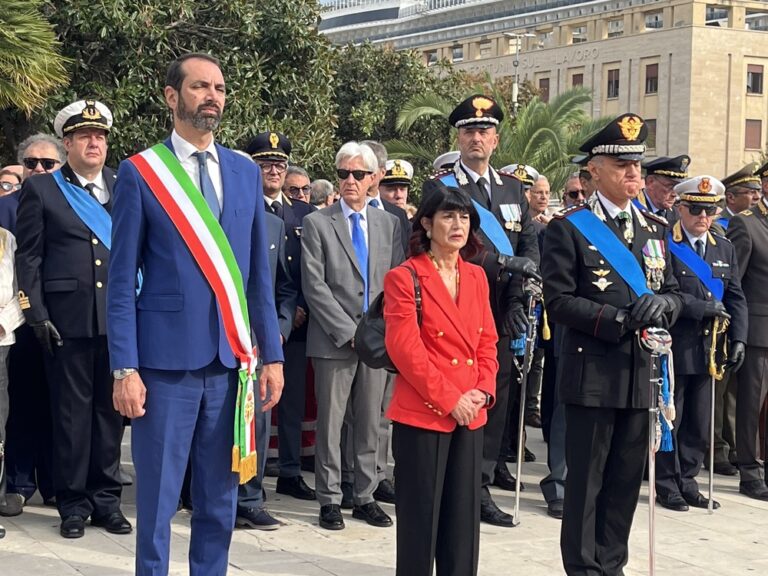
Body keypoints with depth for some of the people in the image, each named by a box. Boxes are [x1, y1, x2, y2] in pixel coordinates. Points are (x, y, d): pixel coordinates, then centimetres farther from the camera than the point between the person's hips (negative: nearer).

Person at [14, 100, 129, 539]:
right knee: (71, 411, 3)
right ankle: (74, 502, 12)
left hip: (118, 317, 2)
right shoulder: (41, 189, 4)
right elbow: (29, 259, 2)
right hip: (68, 318, -2)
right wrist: (37, 315, -6)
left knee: (111, 408, 8)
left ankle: (106, 499, 17)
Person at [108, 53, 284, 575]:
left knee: (220, 502, 11)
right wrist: (125, 369, -9)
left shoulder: (246, 172, 10)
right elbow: (122, 281, -3)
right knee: (157, 501, 5)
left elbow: (260, 274, 12)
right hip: (167, 360, -4)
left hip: (231, 361, 4)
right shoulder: (140, 173, -2)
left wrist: (272, 355, 7)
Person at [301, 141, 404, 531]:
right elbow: (315, 286, -6)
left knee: (370, 423, 8)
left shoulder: (389, 224, 11)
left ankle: (365, 497, 16)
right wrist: (349, 332, -12)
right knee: (330, 424, 2)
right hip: (334, 340, -3)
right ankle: (330, 500, 10)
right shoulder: (317, 223, 0)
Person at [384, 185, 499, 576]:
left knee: (464, 516, 10)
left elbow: (487, 341, 14)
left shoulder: (476, 277, 12)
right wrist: (449, 400, -15)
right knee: (420, 516, 1)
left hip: (470, 414, 6)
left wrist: (484, 391, -3)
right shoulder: (404, 278, -8)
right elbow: (404, 348, -14)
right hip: (423, 412, -6)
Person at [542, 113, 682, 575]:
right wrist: (617, 319, -18)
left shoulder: (656, 228, 14)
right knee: (586, 480, 1)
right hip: (593, 373, -5)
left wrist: (663, 305, -8)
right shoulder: (569, 227, -4)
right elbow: (558, 300, -10)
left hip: (642, 371, 5)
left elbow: (674, 292, 16)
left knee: (627, 479, 11)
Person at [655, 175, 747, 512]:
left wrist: (738, 339, 3)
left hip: (707, 350, 6)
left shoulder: (724, 249, 13)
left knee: (699, 424, 12)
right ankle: (667, 486, 14)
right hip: (672, 348, -6)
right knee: (669, 420, 3)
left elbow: (736, 298, 14)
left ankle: (687, 482, 23)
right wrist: (703, 308, -18)